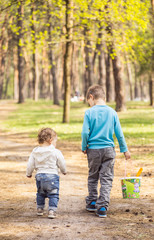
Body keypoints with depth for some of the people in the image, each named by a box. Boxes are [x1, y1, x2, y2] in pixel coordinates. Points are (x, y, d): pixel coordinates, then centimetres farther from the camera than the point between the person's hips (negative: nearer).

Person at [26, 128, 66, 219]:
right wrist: (64, 171, 23)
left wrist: (29, 173, 25)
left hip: (39, 176, 4)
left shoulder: (35, 152, 3)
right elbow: (62, 164, 2)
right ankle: (52, 210, -7)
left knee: (40, 193, 22)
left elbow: (30, 165, 7)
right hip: (52, 175, -4)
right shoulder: (56, 152, -8)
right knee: (53, 194, 2)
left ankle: (40, 209, 29)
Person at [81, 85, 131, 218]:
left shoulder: (89, 112, -7)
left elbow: (85, 133, -11)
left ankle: (92, 203, 27)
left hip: (93, 150, 0)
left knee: (93, 177, 17)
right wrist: (125, 150, 11)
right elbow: (119, 133, 1)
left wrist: (84, 147, 5)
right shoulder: (112, 112, -1)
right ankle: (102, 207, -5)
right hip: (108, 150, 0)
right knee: (107, 179, 3)